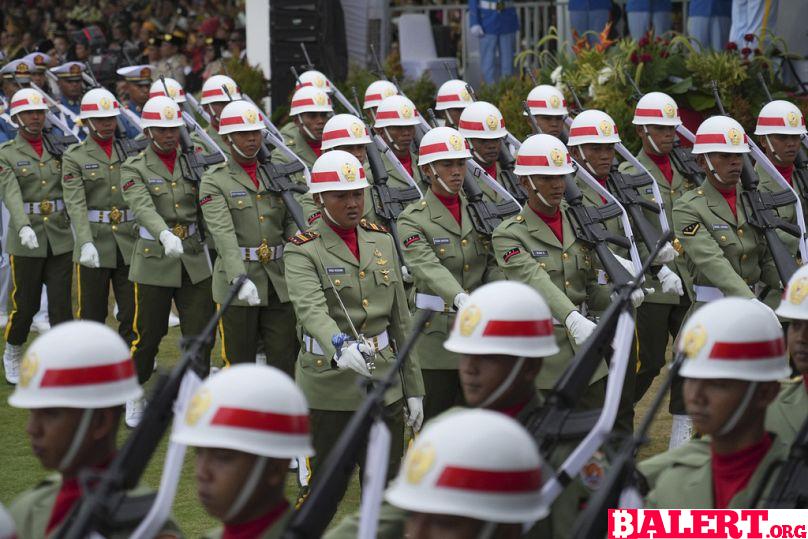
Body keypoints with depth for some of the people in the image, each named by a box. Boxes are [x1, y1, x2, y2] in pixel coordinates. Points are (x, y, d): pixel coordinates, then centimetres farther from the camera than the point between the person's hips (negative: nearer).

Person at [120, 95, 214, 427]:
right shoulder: (134, 169, -6)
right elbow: (144, 208, -23)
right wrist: (166, 236, -42)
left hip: (194, 260, 3)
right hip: (155, 261, -3)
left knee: (201, 334, 0)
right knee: (148, 335, 6)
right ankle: (134, 394, 29)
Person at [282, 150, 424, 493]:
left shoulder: (382, 242, 10)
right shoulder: (302, 252, -7)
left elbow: (400, 320, 13)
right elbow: (312, 309, -27)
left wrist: (413, 388, 10)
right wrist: (341, 348, -46)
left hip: (384, 381, 5)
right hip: (328, 385, -5)